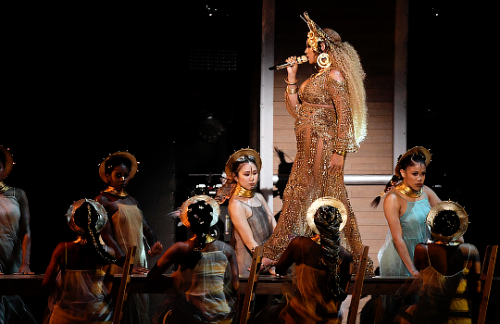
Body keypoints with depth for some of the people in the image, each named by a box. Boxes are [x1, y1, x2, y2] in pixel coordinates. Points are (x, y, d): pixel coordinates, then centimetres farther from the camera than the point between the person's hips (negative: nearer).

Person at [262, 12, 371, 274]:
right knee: (296, 196, 9)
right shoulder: (316, 77, 18)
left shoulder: (334, 75, -10)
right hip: (307, 148, 9)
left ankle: (352, 260, -1)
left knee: (326, 198, -7)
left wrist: (339, 152, -20)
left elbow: (344, 115, -15)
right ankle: (276, 256, 13)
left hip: (324, 144, -9)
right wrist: (291, 78, 13)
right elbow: (296, 112, 17)